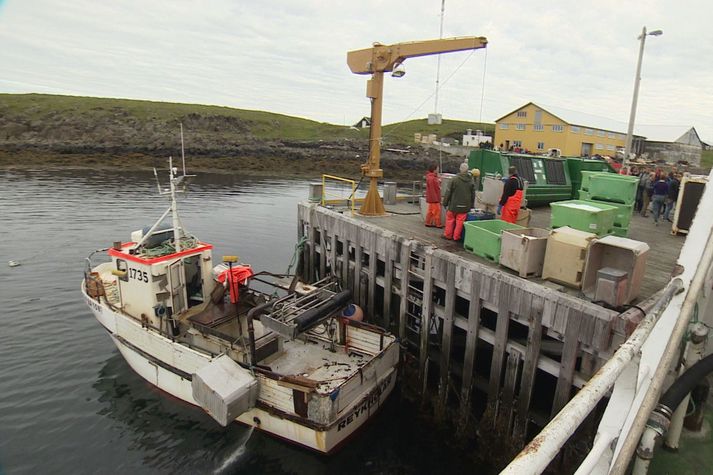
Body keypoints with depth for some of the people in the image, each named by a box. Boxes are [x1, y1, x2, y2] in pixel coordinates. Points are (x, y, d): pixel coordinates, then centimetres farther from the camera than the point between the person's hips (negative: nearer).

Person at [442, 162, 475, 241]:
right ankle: (456, 237, 11)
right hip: (465, 206, 3)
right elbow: (473, 195, 10)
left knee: (450, 219, 10)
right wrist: (471, 205, 19)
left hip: (454, 204, -2)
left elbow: (448, 192, -7)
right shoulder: (471, 181, 3)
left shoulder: (454, 179, -10)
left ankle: (448, 235, 17)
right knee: (460, 221, 7)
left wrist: (445, 203, 2)